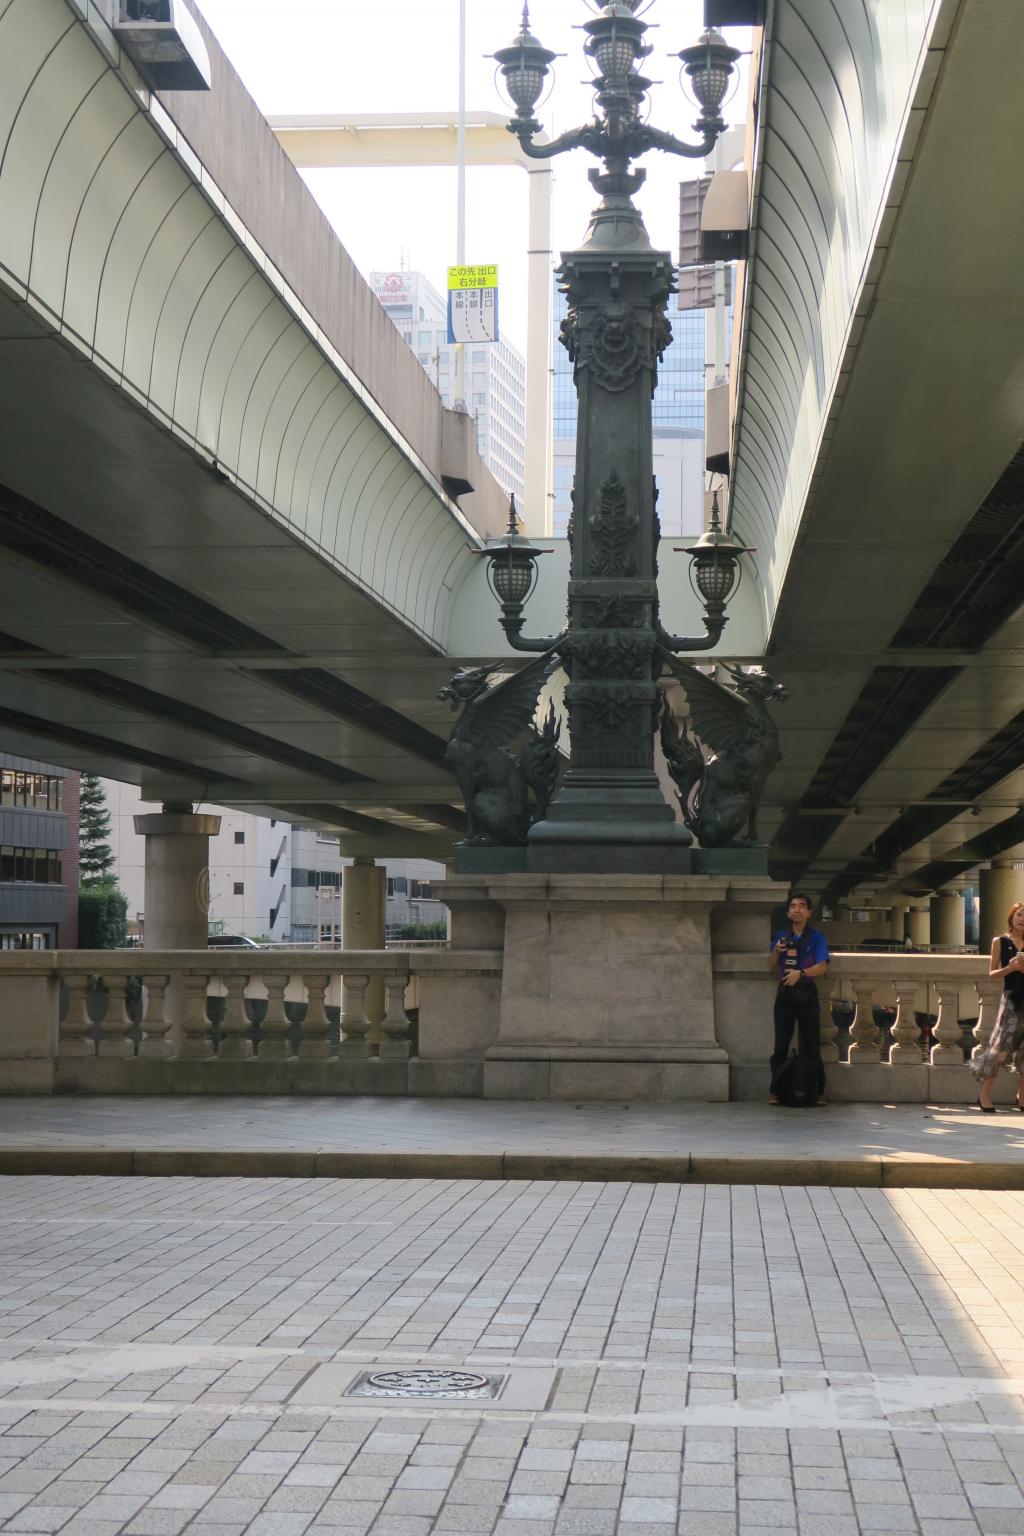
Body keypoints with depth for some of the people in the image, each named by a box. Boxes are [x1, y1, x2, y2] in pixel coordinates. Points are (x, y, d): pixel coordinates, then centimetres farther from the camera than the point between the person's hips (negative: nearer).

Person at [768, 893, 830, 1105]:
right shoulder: (781, 936, 12)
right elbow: (772, 966, 13)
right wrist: (776, 952, -8)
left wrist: (801, 973, -26)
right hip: (785, 993, 3)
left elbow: (821, 967, -9)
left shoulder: (816, 936, 1)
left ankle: (818, 1092, 4)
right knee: (781, 1044, 2)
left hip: (807, 993, -3)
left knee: (811, 1044, -1)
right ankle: (775, 1091, 4)